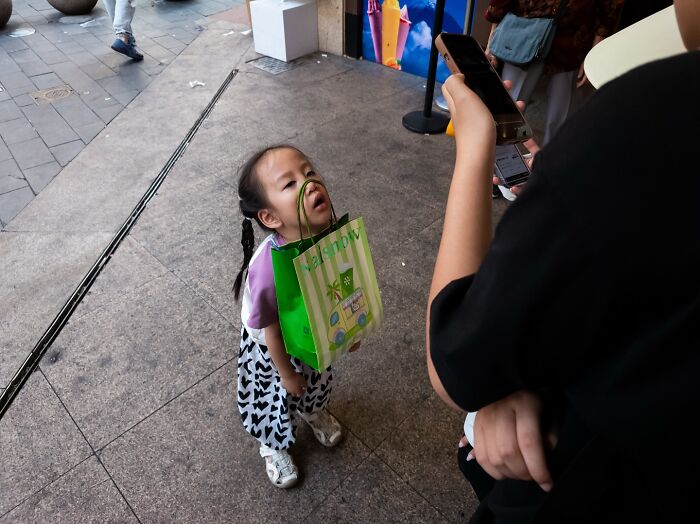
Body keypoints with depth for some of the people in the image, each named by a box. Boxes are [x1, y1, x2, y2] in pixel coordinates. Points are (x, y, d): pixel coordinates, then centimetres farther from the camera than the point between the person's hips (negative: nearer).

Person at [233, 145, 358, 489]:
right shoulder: (268, 268, -44)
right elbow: (272, 332, -25)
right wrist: (286, 373, -9)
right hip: (271, 348, -4)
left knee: (316, 383, 33)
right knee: (274, 399, 25)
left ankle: (313, 412, 70)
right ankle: (273, 446, 60)